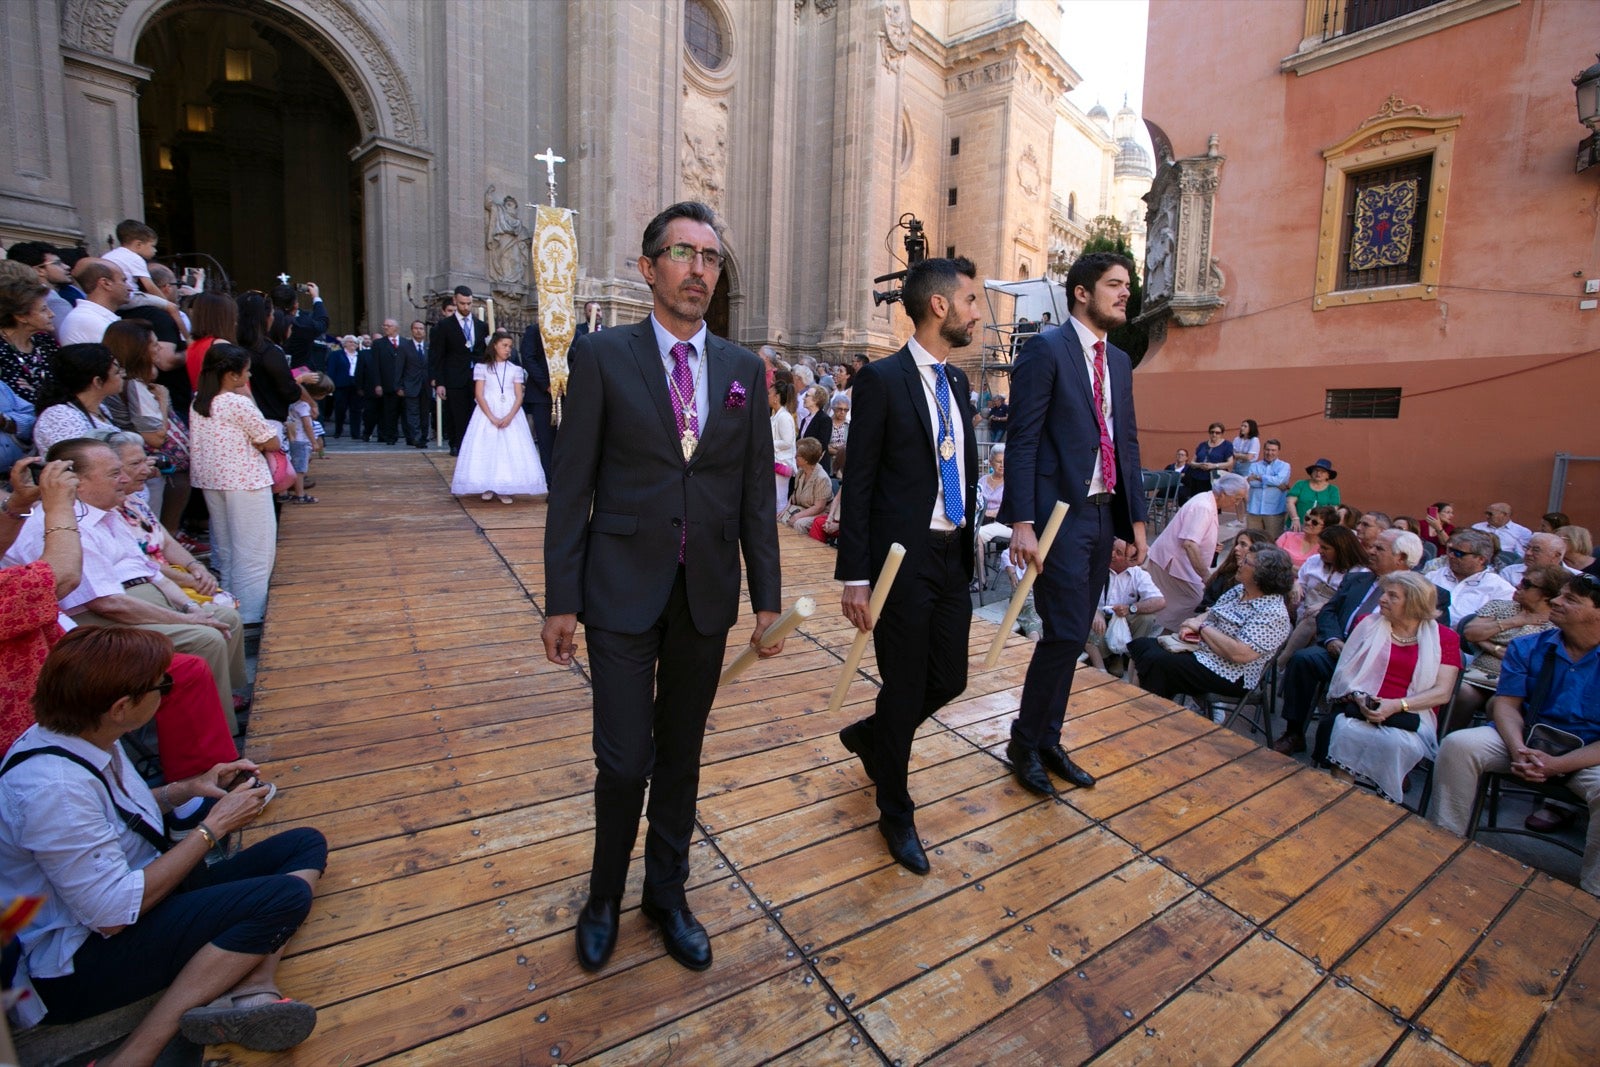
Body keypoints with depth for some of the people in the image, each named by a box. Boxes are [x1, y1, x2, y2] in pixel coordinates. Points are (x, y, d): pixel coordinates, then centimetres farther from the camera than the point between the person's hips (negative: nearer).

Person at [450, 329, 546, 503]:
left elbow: (519, 397, 2)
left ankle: (505, 489, -1)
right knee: (486, 448, -4)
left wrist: (509, 417, -14)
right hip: (487, 414, -1)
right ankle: (488, 487, 5)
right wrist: (492, 418, -15)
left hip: (510, 415, 1)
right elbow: (479, 395, -2)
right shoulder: (482, 368, 4)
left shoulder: (515, 369, 8)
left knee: (511, 449, -5)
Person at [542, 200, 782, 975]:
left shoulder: (743, 369, 6)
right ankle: (605, 895, 33)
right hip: (623, 590, -2)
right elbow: (571, 485, -4)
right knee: (624, 759, 3)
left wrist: (767, 597, 4)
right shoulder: (602, 356, -3)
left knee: (681, 753, 16)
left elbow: (757, 493, 6)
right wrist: (562, 600, -5)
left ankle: (667, 890, 38)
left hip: (708, 592, 3)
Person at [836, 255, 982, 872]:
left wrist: (968, 546, 15)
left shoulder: (957, 382, 13)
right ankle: (896, 814, 30)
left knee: (949, 680, 14)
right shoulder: (882, 379, -10)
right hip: (904, 560, -7)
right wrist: (854, 577, -15)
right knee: (905, 689, 5)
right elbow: (859, 484, -12)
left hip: (952, 557, 7)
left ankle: (869, 735, 43)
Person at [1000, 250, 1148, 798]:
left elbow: (1127, 443, 18)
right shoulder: (1045, 349, -6)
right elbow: (1022, 440, -12)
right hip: (1060, 515, -7)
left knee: (1072, 635, 12)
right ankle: (1025, 741, 14)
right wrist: (1021, 522, -19)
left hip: (1104, 514, 8)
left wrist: (1136, 517, 13)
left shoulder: (1119, 361, 17)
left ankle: (1048, 741, 26)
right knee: (1065, 633, -7)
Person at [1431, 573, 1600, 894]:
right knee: (1457, 745, -24)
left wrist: (1557, 765, -25)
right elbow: (1506, 703, -3)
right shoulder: (1527, 648, 1)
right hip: (1526, 739, 2)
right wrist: (1519, 750, -21)